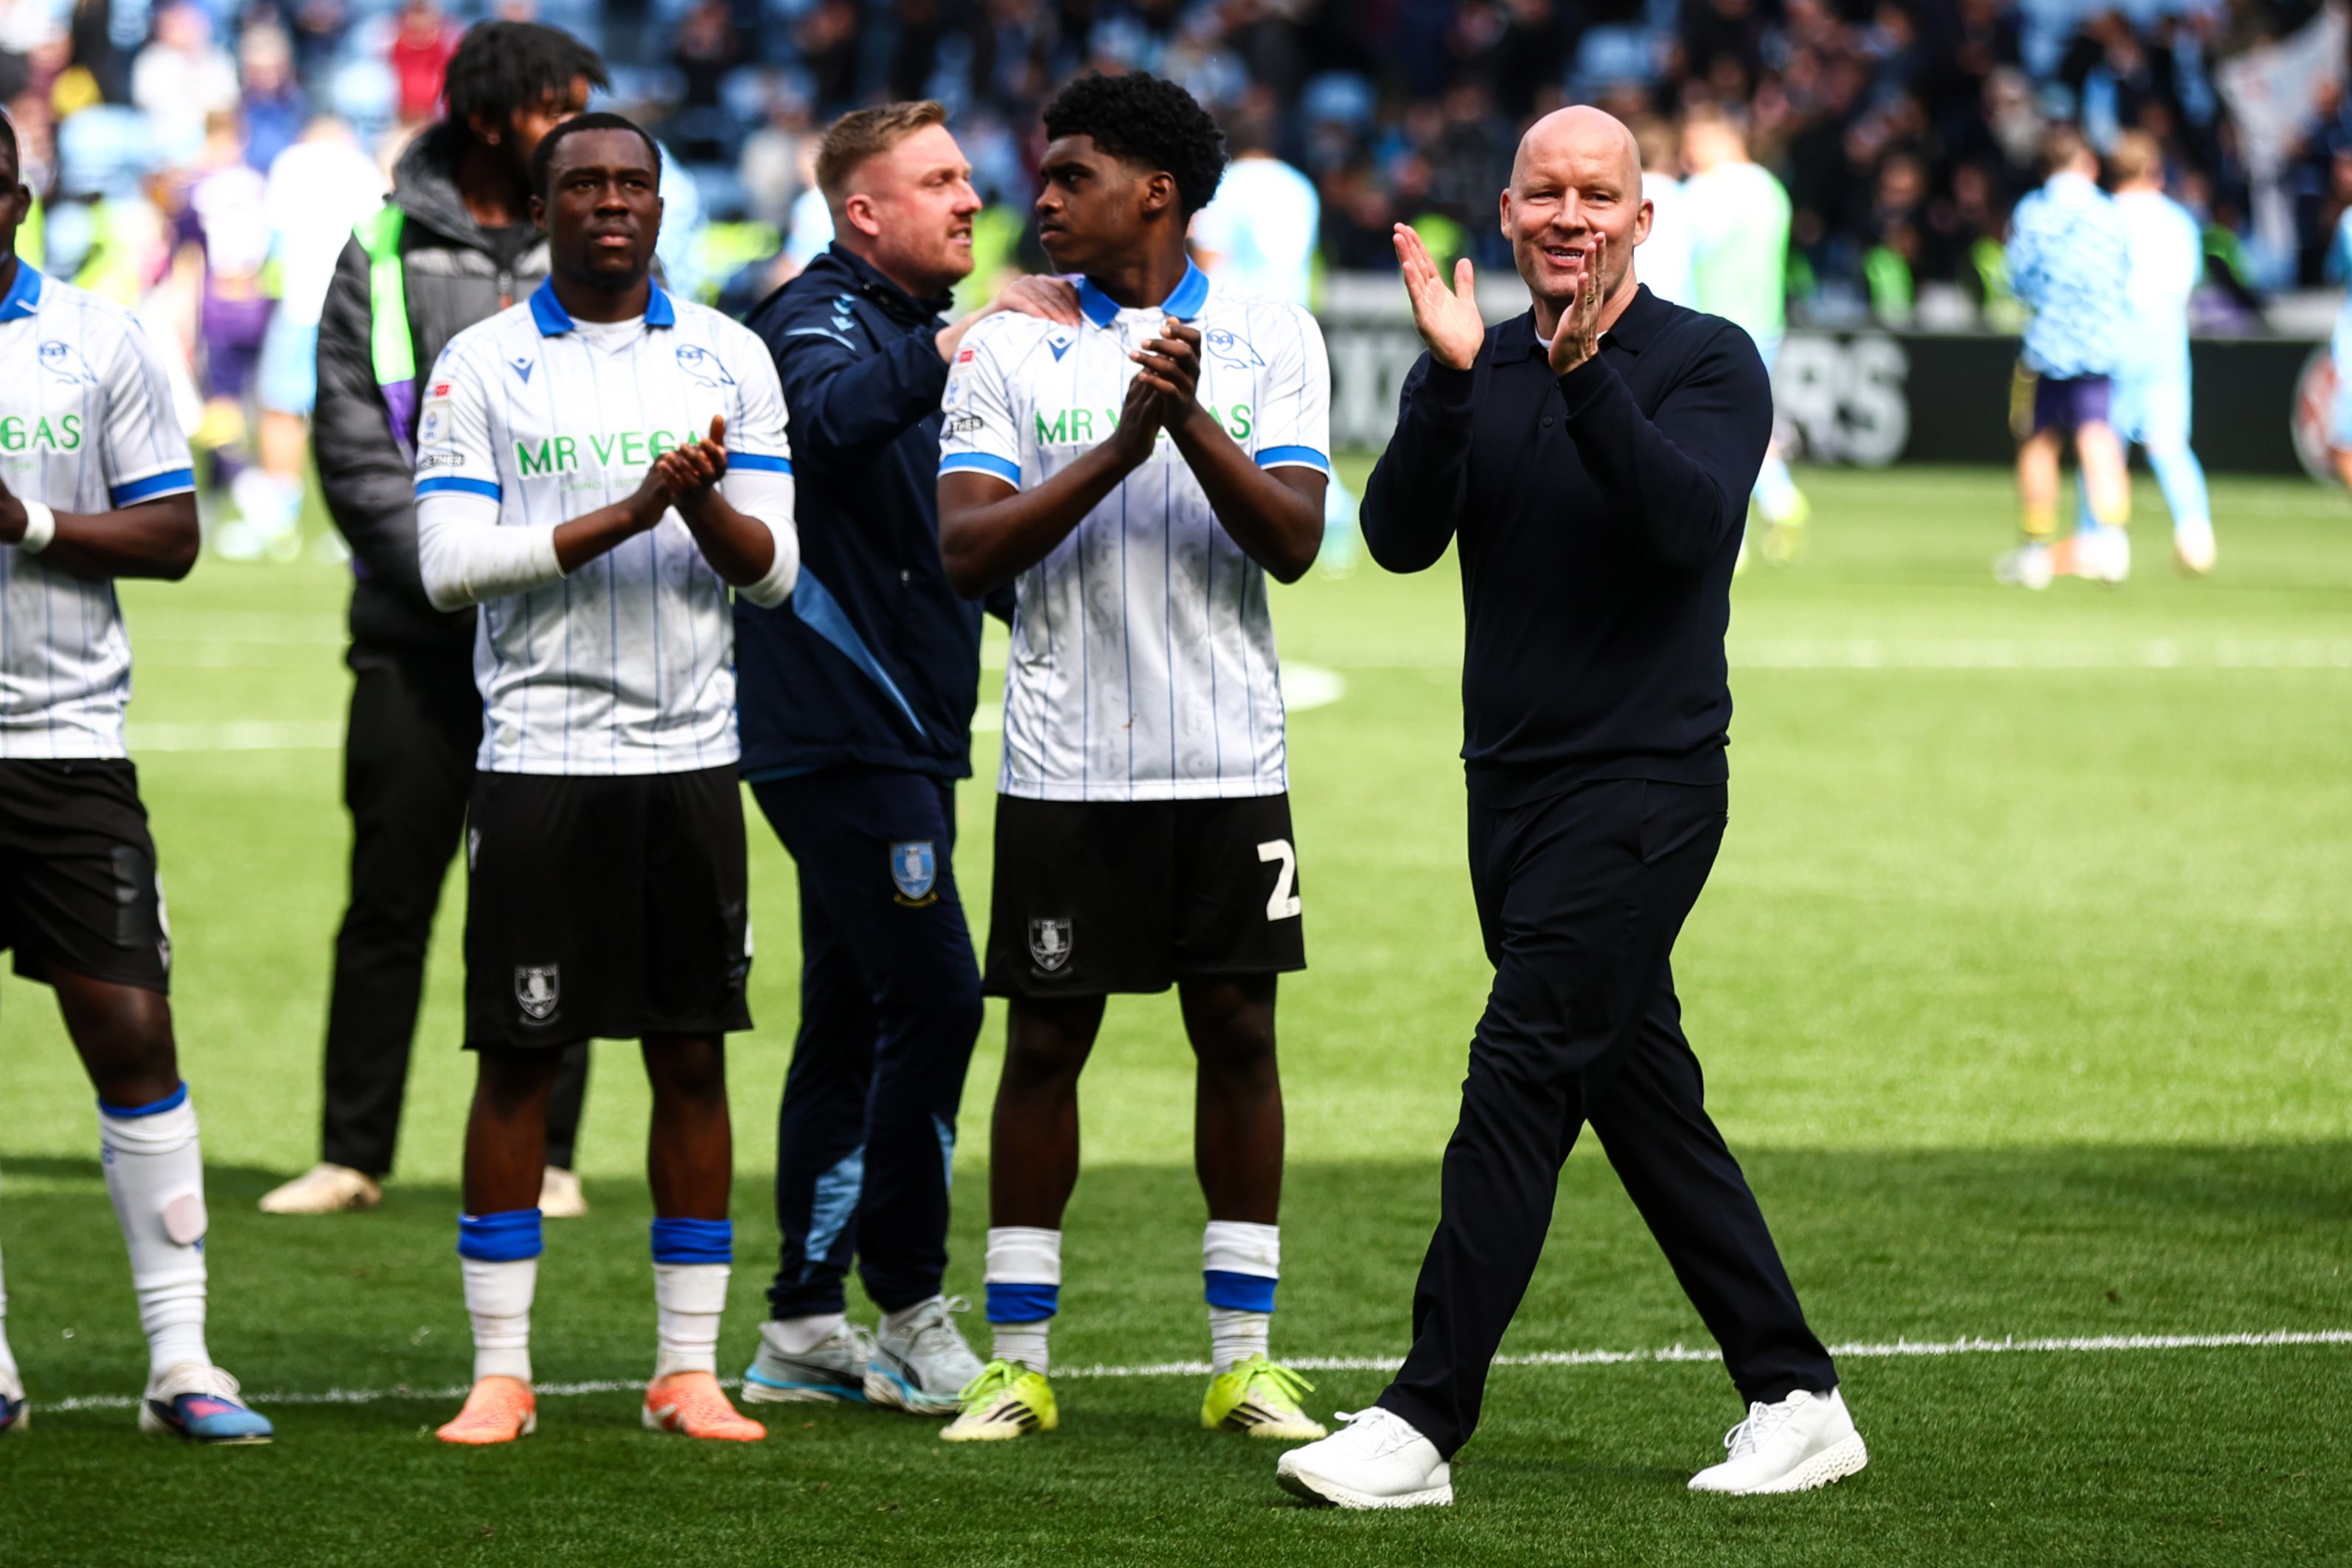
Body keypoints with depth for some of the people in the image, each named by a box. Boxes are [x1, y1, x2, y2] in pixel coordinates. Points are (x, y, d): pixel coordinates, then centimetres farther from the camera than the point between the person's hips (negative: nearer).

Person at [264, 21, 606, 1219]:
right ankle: (352, 1154, 8)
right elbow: (352, 447, -1)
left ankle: (543, 1157, 8)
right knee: (387, 901, 1)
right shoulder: (386, 255, 2)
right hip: (417, 633, -1)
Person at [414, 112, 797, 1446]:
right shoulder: (481, 368, 1)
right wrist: (627, 514, -17)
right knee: (519, 1061, -1)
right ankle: (502, 1371, 5)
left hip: (691, 758, 2)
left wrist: (705, 501, -19)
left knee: (694, 1061, 3)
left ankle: (690, 1369, 9)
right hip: (539, 756, -2)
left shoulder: (729, 360, 7)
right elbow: (450, 565, -9)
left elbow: (774, 569, 3)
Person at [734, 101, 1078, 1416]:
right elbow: (828, 417, -34)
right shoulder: (820, 317, -9)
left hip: (900, 735, 10)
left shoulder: (911, 326, 20)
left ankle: (805, 1322, 15)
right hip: (841, 728, -10)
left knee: (854, 1018, 11)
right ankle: (911, 1318, -7)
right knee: (934, 997, -12)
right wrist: (946, 354, -46)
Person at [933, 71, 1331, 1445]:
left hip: (1230, 761, 0)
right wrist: (1119, 450, -17)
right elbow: (967, 550, -7)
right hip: (1066, 762, 0)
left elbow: (1294, 543, -6)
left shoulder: (1273, 339, 2)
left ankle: (1246, 1357, 10)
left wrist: (1193, 422, -20)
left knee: (1240, 1033, 3)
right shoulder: (1007, 349, 3)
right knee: (1046, 1044, 2)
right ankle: (1020, 1359, 9)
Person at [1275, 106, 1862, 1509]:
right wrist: (1451, 382, -19)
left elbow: (1688, 522, -22)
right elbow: (1402, 538, -5)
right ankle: (1796, 1400, 17)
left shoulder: (1707, 362, -5)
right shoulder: (1479, 371, 9)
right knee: (1646, 1100, 10)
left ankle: (1425, 1426, -13)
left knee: (1520, 1083, -12)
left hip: (1642, 786, -7)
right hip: (1515, 787, 7)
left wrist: (1584, 377, -32)